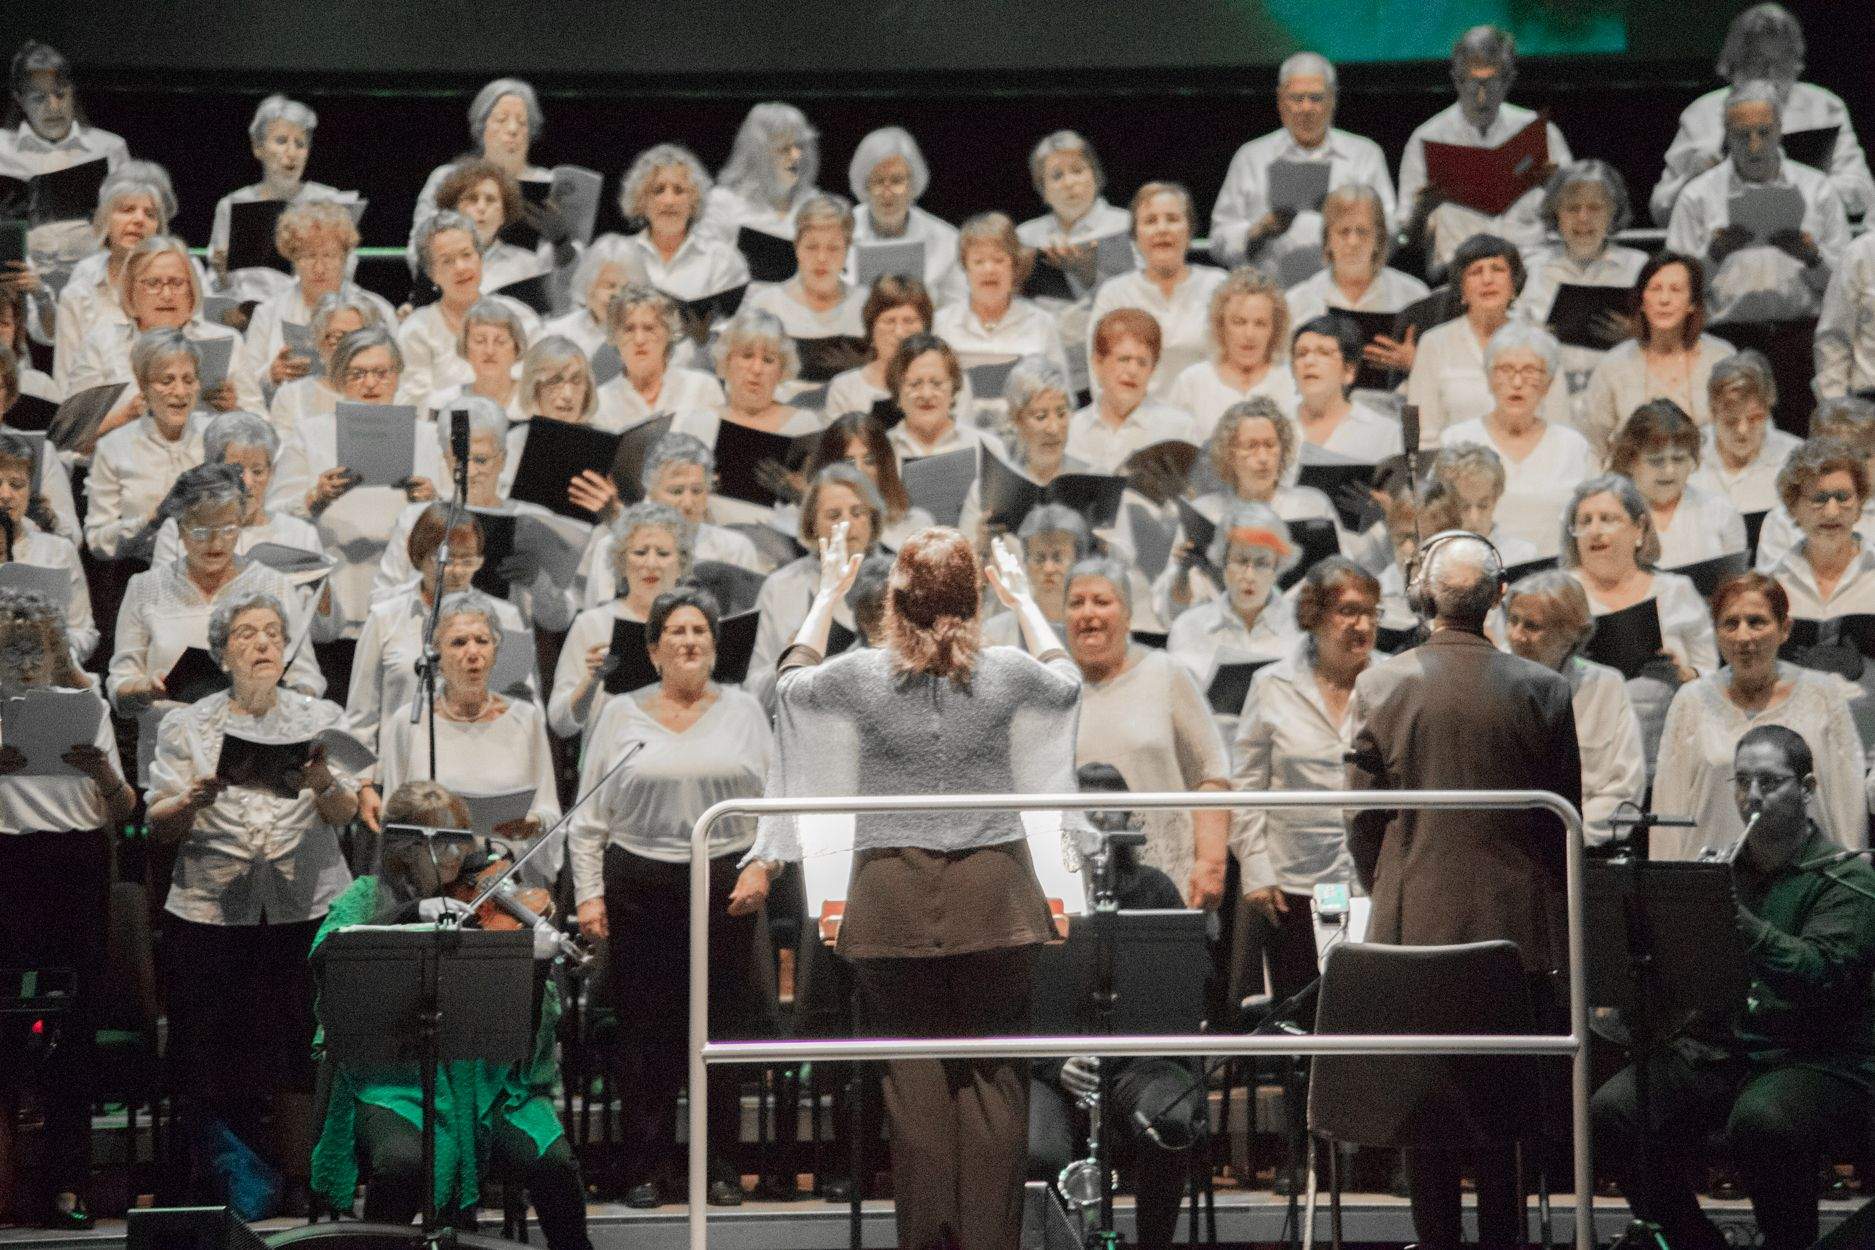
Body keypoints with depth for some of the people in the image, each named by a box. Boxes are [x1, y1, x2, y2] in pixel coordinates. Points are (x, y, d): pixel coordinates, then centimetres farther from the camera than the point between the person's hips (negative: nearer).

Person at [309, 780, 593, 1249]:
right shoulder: (367, 898, 5)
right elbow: (323, 958, -15)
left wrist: (537, 964, -21)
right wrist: (412, 913, -22)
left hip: (487, 1080, 2)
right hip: (393, 1080, -2)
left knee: (553, 1162, -22)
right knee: (402, 1164, -32)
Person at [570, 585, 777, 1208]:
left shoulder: (743, 710, 10)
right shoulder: (621, 714, 9)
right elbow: (590, 815, 9)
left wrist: (761, 868, -6)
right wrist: (589, 893, 2)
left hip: (726, 884, 0)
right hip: (641, 887, 0)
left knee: (725, 1027, -1)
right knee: (649, 1033, -1)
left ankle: (719, 1167, 8)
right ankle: (650, 1168, 6)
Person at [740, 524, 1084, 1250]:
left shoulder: (866, 675, -5)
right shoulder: (1004, 673, -3)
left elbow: (793, 683, 19)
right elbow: (1065, 683, 21)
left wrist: (827, 595, 29)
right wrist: (1023, 600, 34)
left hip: (894, 897, 0)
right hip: (992, 891, 0)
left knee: (914, 1077, 4)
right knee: (995, 1075, 5)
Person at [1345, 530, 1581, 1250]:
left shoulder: (1379, 685, -5)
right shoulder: (1541, 691, -6)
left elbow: (1360, 815, 0)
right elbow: (1567, 816, 0)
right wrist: (1554, 909, 14)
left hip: (1413, 925, 1)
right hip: (1518, 928, 0)